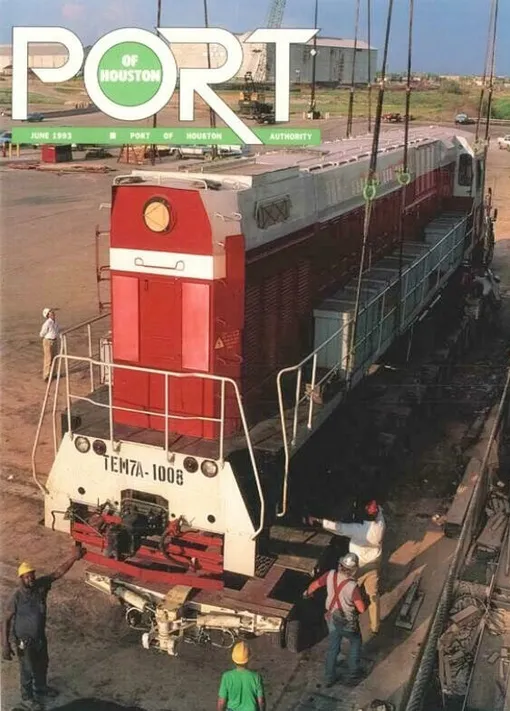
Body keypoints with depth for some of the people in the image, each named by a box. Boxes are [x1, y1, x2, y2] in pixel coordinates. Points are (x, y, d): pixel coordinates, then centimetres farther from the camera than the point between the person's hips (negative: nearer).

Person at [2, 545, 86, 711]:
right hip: (25, 640, -6)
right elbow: (7, 621, -21)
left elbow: (58, 572, -19)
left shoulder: (40, 585, -15)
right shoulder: (17, 597, -28)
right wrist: (6, 645, -23)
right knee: (28, 669, 15)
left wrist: (74, 557, -31)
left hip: (40, 636, 6)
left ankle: (41, 688, 53)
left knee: (42, 664, 26)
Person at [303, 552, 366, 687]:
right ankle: (353, 673, 38)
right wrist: (364, 600, -2)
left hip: (332, 619, 4)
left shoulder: (331, 575, -18)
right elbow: (362, 608, -26)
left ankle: (329, 677, 36)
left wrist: (307, 592, 22)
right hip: (348, 623, -4)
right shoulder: (352, 586, -34)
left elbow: (315, 584, 0)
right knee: (355, 642, 26)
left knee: (332, 648, 24)